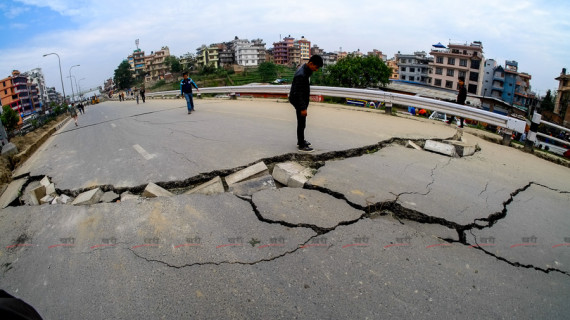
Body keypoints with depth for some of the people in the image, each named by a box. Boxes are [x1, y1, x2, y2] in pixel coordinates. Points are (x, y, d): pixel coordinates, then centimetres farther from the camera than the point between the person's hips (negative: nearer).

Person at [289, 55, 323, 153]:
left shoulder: (306, 70, 3)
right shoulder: (301, 75, -28)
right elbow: (299, 93, -26)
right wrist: (303, 108, -23)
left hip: (302, 100, 10)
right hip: (299, 101, -10)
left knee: (302, 122, 19)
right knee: (301, 123, -2)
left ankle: (300, 141, 32)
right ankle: (301, 146, 7)